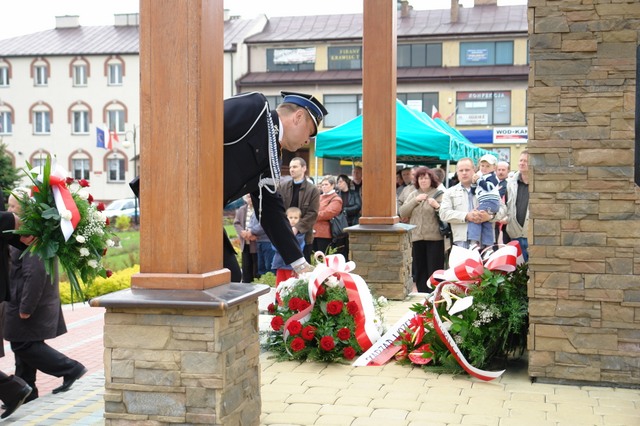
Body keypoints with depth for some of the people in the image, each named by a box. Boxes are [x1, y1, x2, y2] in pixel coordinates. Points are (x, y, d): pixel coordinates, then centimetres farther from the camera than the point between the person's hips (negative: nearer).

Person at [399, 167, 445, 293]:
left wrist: (437, 206, -25)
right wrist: (415, 201, -5)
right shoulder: (413, 195, 15)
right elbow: (402, 213, 5)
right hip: (417, 238, 5)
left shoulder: (439, 194, 0)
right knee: (420, 271, 9)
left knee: (434, 271, -6)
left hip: (434, 238, -5)